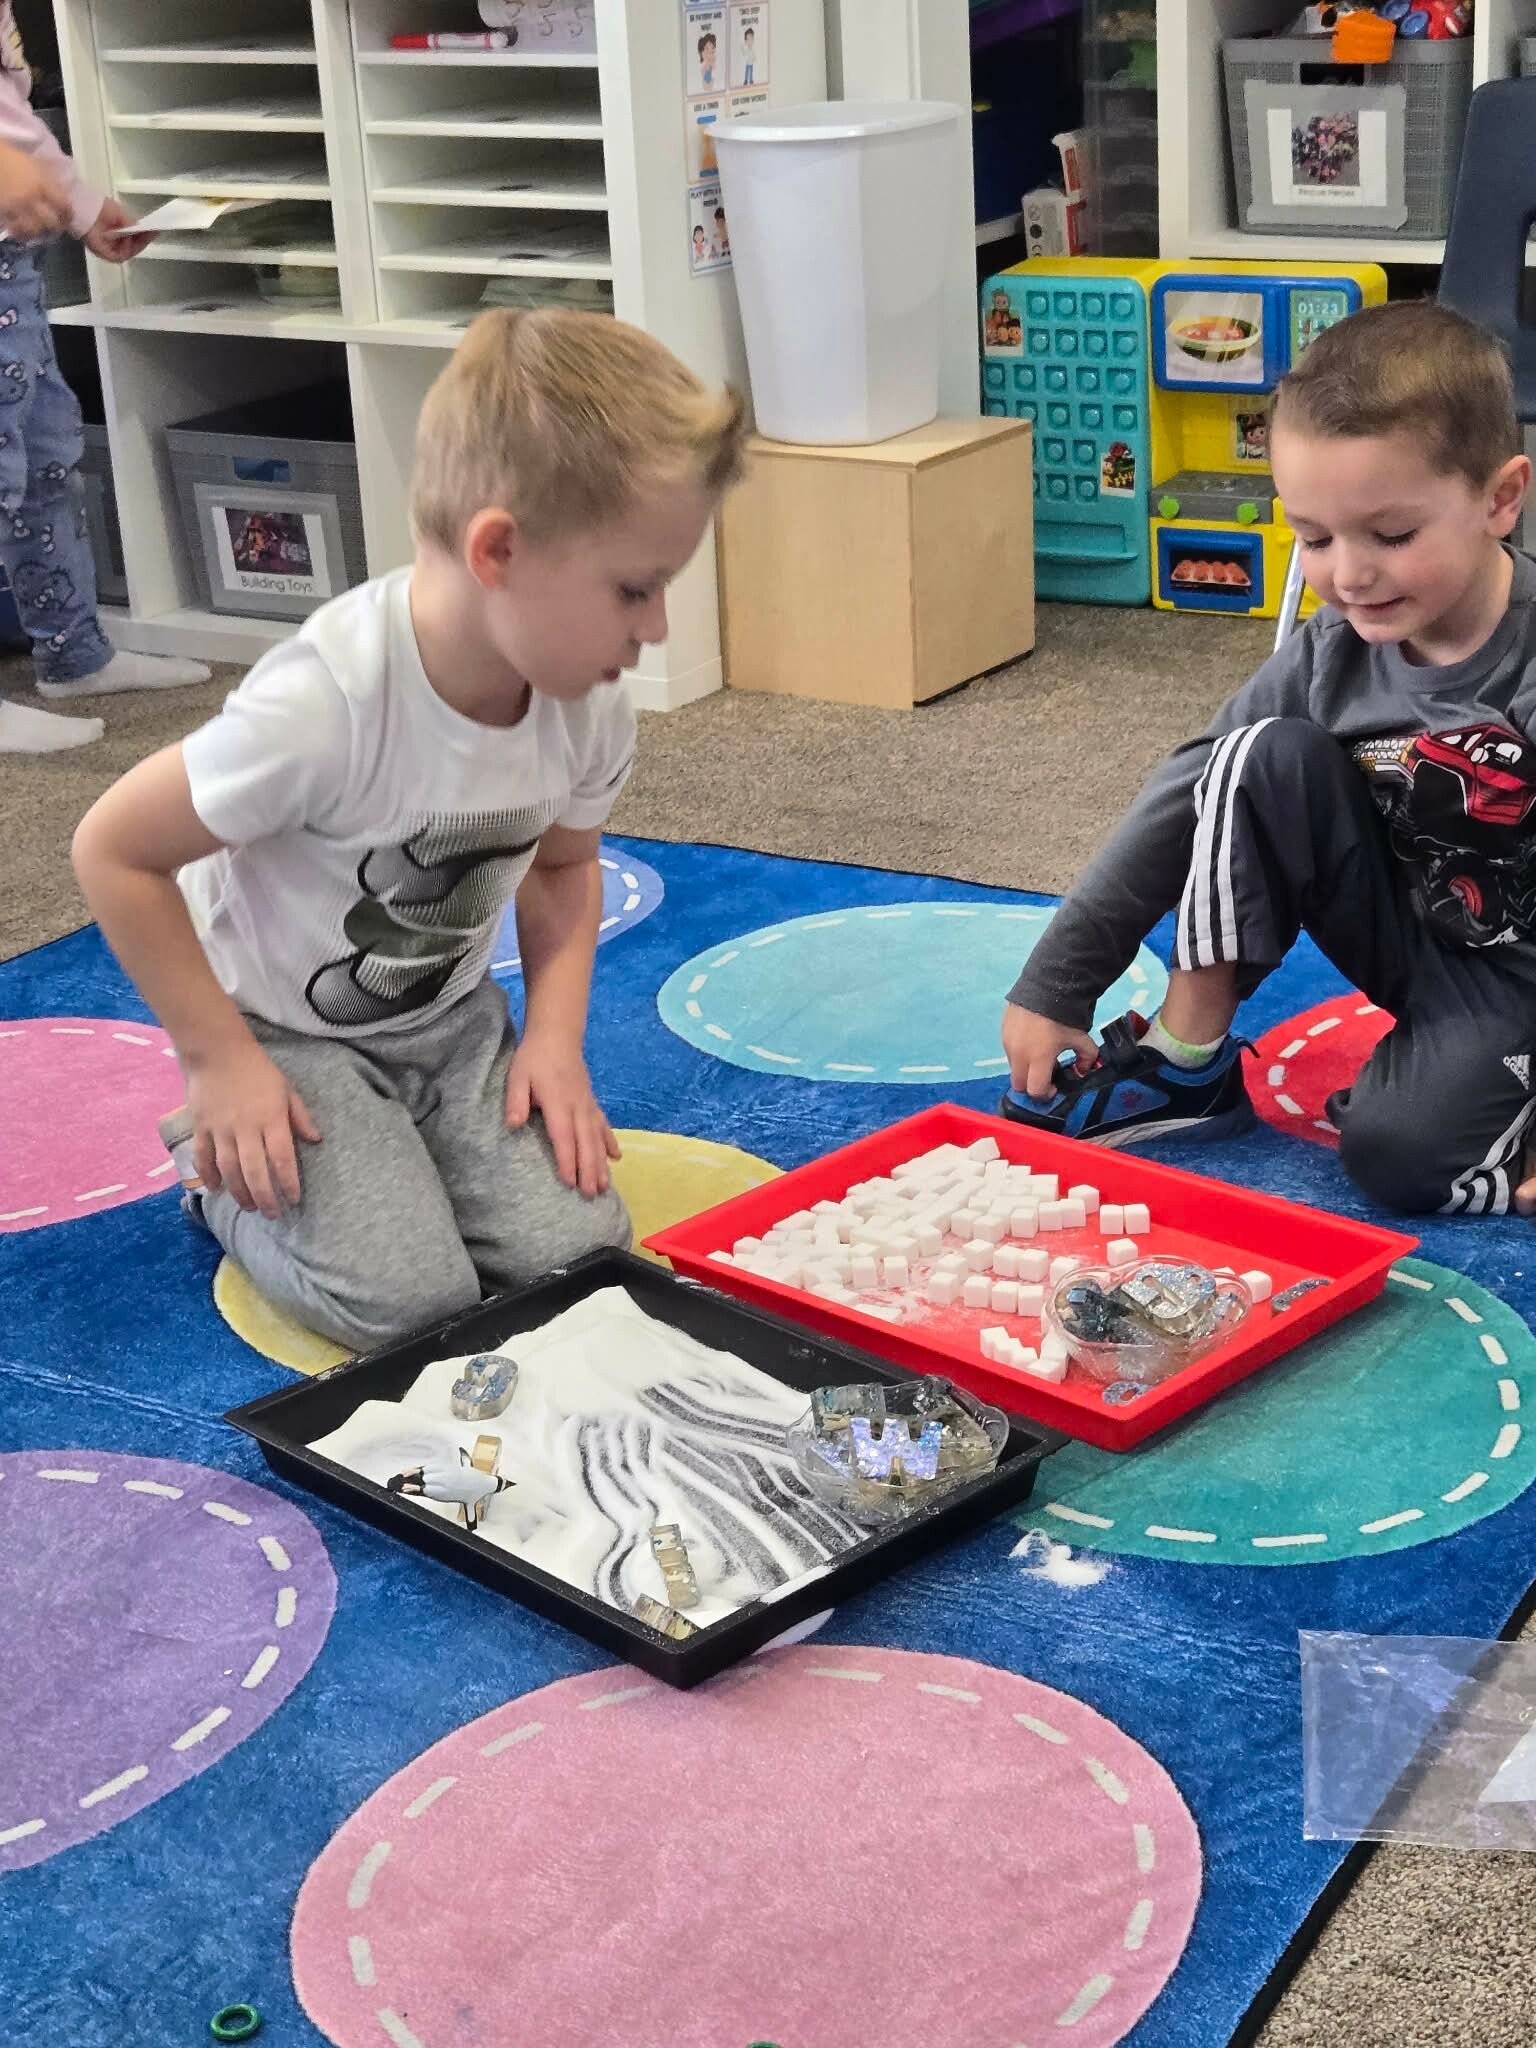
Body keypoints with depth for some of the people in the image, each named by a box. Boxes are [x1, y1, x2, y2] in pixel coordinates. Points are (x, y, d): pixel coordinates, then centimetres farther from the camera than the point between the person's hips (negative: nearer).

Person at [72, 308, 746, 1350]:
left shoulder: (591, 706, -14)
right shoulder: (326, 704, -35)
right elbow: (115, 850, -23)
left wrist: (556, 1037, -7)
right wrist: (221, 1062, -18)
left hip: (452, 1022, 5)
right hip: (285, 1033, -5)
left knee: (579, 1251, -13)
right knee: (411, 1301, -20)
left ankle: (396, 1154, 16)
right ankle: (231, 1173, 9)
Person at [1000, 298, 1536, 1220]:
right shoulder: (1333, 655, -10)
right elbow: (1182, 800, -4)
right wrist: (1054, 986, -7)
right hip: (1413, 940, 6)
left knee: (1398, 1147, -33)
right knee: (1266, 758, -16)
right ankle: (1186, 1062, -7)